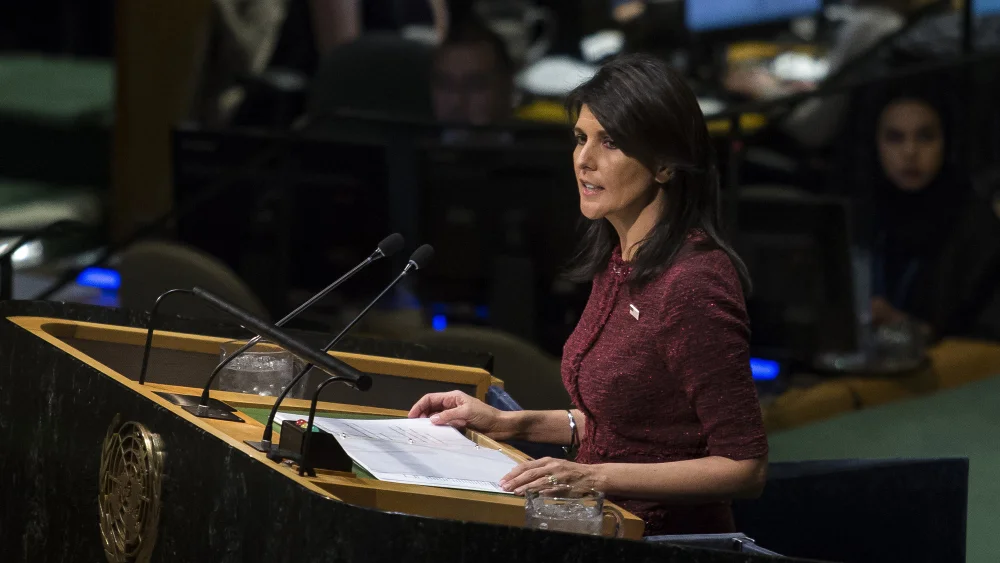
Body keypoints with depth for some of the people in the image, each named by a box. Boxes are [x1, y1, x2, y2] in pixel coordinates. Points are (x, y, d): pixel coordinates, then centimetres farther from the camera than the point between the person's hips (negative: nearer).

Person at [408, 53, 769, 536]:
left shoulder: (692, 283, -18)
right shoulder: (616, 260, 10)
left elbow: (745, 468, -17)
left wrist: (597, 476, -23)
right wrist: (510, 423, 11)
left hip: (665, 535, -8)